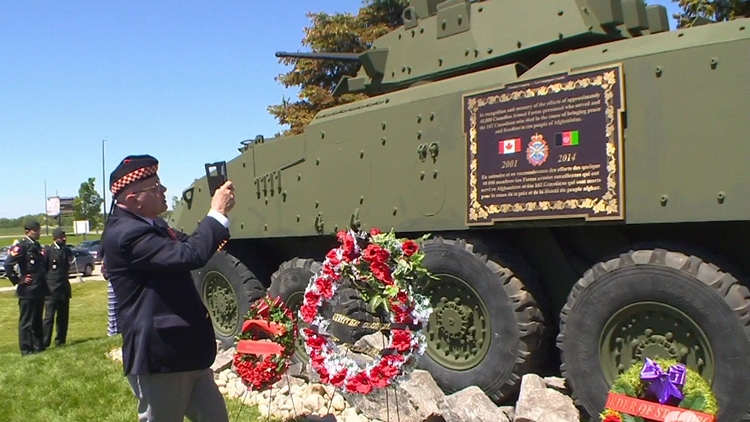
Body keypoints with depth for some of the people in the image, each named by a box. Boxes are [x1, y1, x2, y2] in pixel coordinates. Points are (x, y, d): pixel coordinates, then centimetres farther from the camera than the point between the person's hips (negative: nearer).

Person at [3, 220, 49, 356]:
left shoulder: (37, 246, 13)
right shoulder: (21, 246, -11)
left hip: (39, 290, 8)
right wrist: (18, 280, -14)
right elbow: (8, 264, -19)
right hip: (27, 290, -8)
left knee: (37, 320, 15)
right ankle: (26, 349, 7)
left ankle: (38, 346, 23)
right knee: (26, 320, 0)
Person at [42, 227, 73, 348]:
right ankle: (45, 343, -2)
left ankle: (60, 341, 14)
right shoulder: (48, 250, -7)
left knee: (63, 316, 8)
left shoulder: (67, 251, 11)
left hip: (64, 288, 6)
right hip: (51, 288, -6)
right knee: (49, 317, -6)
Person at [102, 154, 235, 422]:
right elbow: (189, 255, -31)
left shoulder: (152, 226, 11)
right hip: (158, 356, -10)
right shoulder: (126, 233, -21)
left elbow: (187, 244, 25)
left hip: (185, 351, 10)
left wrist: (218, 214, 8)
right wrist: (218, 213, -18)